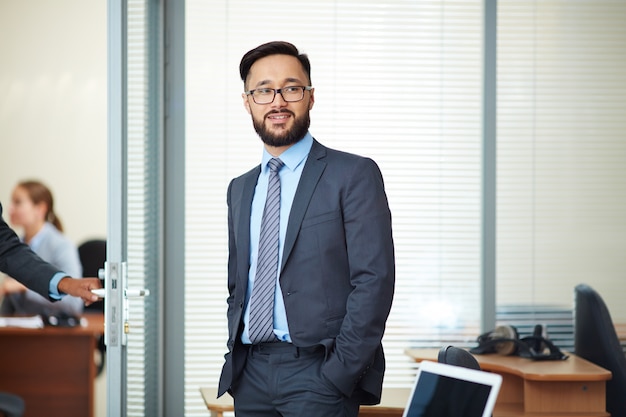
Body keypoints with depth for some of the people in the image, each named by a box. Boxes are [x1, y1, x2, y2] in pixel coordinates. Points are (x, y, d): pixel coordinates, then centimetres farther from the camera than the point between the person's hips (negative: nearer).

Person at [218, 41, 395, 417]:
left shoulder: (354, 175, -4)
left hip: (316, 370, -5)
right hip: (250, 374, 5)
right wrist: (235, 359, 8)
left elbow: (374, 280, -10)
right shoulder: (240, 189, 15)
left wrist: (340, 374, -15)